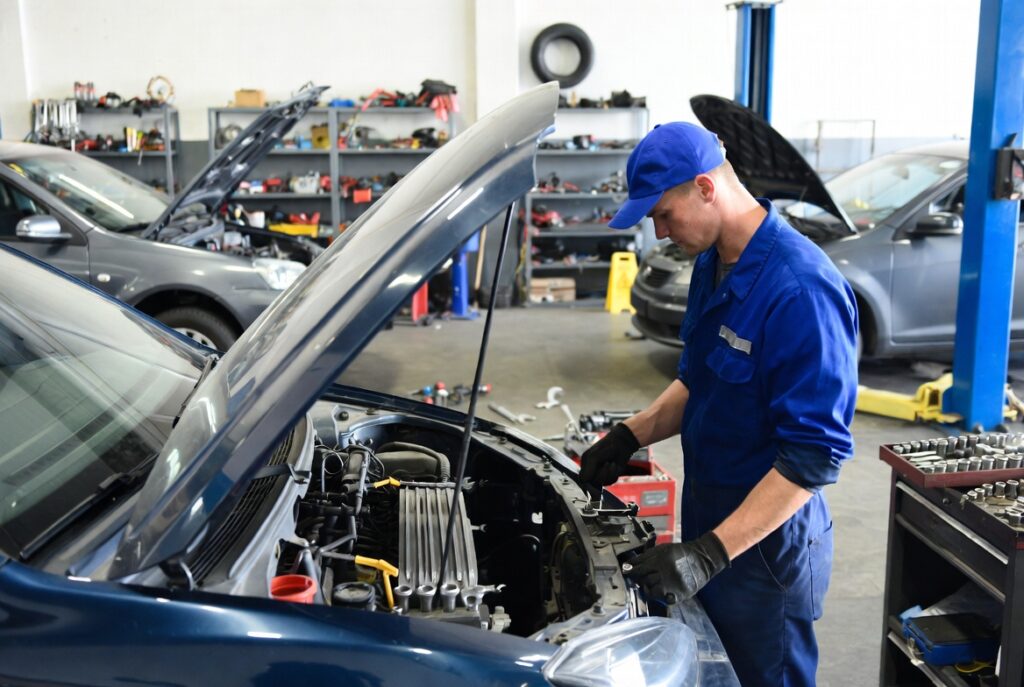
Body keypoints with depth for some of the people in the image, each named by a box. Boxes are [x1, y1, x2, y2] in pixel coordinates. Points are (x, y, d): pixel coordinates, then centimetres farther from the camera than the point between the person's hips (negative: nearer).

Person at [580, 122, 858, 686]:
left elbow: (814, 456, -28)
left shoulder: (800, 290, -27)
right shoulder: (712, 264, 3)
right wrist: (632, 434, 0)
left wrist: (710, 553, -31)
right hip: (708, 523, 9)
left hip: (765, 541, -8)